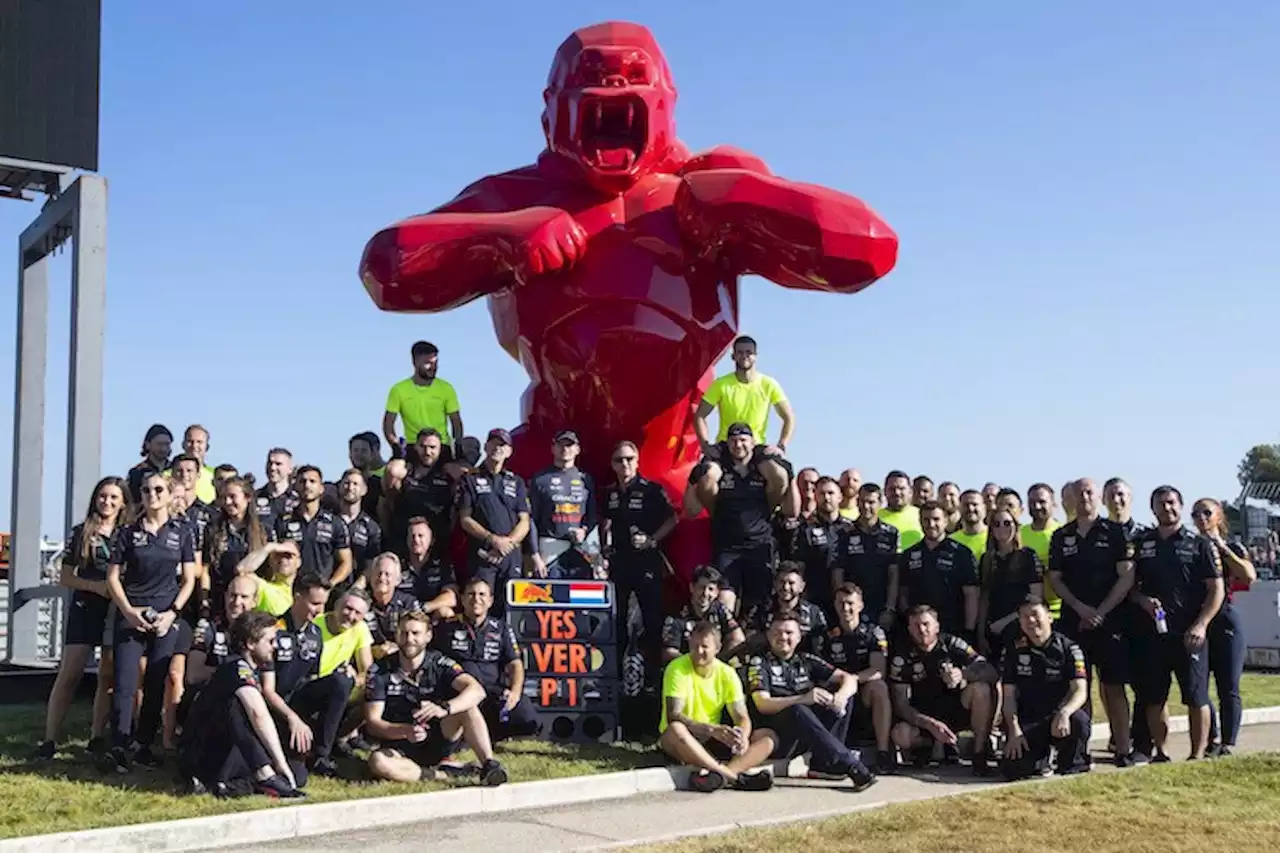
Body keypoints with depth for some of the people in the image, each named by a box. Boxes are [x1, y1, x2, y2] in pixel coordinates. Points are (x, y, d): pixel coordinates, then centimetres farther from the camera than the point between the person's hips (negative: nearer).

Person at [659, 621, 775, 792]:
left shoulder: (727, 673, 0)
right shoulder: (677, 669, -13)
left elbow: (742, 717, -2)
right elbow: (673, 716, -23)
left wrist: (742, 735, -27)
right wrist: (712, 730, -35)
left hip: (714, 741, 5)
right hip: (685, 742, -5)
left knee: (768, 737, -13)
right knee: (676, 730, -39)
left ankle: (716, 773, -38)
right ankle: (736, 776, -36)